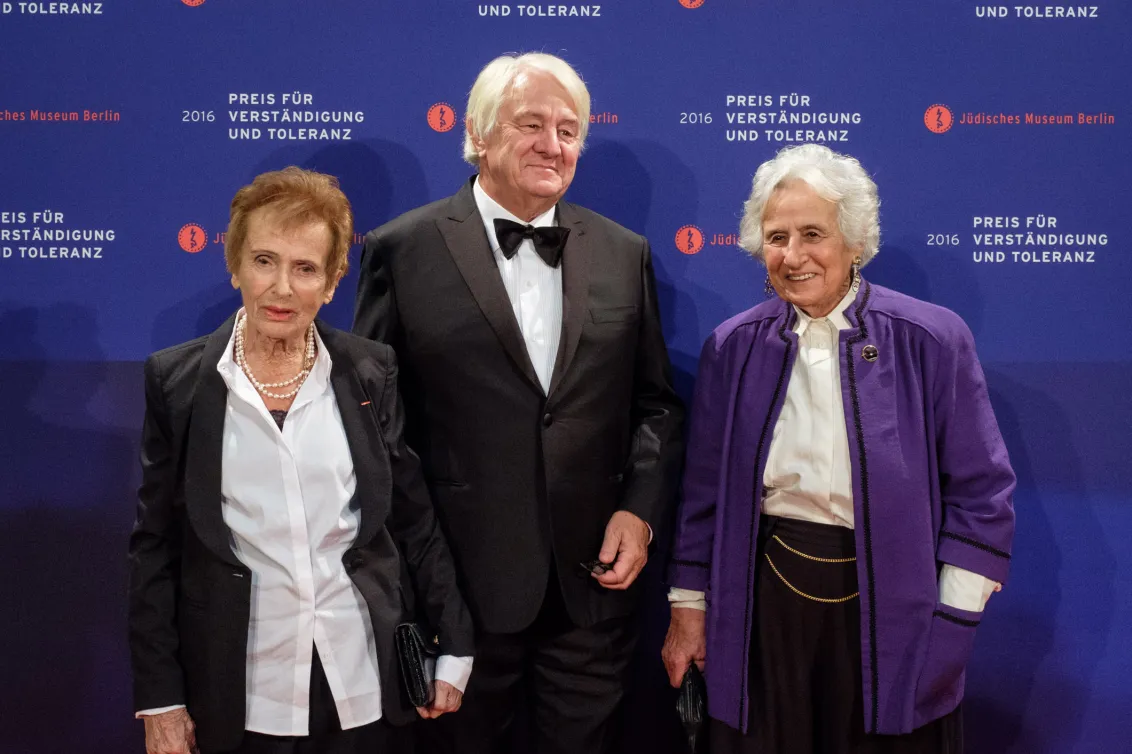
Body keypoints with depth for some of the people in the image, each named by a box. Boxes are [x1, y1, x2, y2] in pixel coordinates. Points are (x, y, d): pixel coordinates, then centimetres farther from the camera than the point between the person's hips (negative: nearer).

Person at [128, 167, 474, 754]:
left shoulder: (371, 372, -1)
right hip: (239, 694, -1)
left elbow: (415, 519, 5)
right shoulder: (172, 381, -4)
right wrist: (160, 702, -2)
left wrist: (454, 648, 5)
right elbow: (151, 547, -1)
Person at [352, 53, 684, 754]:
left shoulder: (625, 253, 7)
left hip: (594, 578, 3)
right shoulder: (404, 249, -4)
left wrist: (640, 510, -3)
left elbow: (656, 400, 10)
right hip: (462, 581, -2)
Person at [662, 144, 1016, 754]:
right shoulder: (733, 348, 1)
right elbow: (704, 492, 6)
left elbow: (981, 492, -4)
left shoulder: (931, 340, -7)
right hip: (766, 606, 2)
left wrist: (950, 624, -7)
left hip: (892, 608, -2)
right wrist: (687, 608, 7)